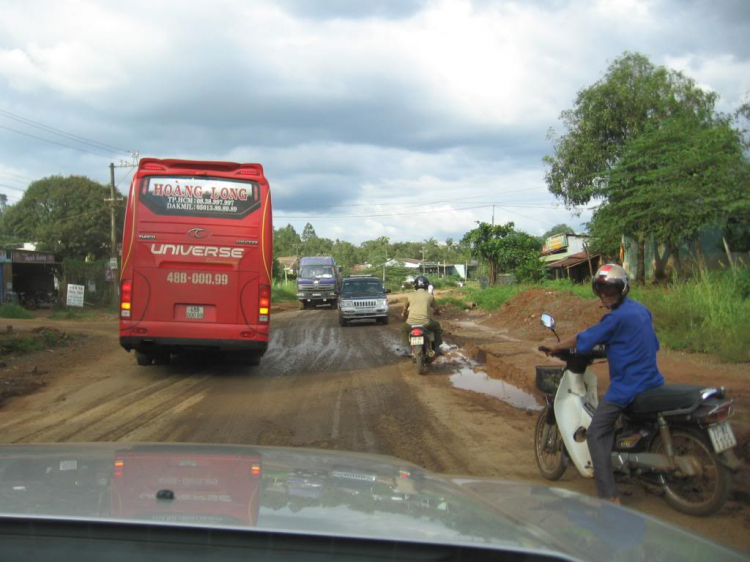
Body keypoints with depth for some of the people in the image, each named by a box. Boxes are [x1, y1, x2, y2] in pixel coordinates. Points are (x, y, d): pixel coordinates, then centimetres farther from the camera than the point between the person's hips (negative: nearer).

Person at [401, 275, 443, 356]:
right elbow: (436, 308, 22)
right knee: (437, 327, 29)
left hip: (411, 322, 0)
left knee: (403, 328, 33)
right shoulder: (429, 296, 8)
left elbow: (405, 308, 20)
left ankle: (406, 348, 16)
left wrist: (404, 315, 43)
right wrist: (438, 312, 46)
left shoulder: (411, 295, 10)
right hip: (425, 322, 0)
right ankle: (436, 348, 24)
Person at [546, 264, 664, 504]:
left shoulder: (617, 317, -16)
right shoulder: (642, 310, 10)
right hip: (652, 382, 9)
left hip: (626, 386, -9)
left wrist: (556, 346, 3)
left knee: (596, 434, -5)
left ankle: (610, 496, -14)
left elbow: (584, 340, -11)